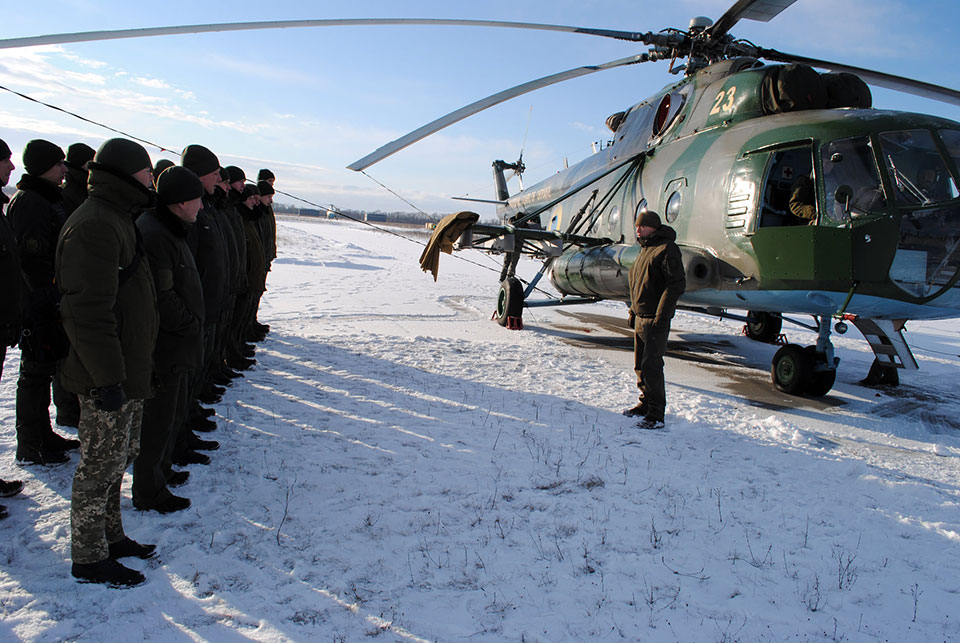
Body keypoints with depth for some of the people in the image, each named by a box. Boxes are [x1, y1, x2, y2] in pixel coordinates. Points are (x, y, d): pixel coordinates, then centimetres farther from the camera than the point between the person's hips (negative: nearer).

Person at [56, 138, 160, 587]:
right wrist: (107, 379, -25)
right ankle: (89, 559, 18)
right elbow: (89, 313, -26)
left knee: (118, 458, 21)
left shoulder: (117, 219, 15)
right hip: (108, 380, -10)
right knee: (100, 466, 3)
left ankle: (110, 537, 36)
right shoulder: (94, 226, -20)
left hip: (127, 372, 10)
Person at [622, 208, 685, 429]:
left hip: (655, 320, -9)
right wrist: (634, 308, 19)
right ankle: (646, 403, 29)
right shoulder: (645, 249, 17)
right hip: (641, 318, 10)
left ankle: (656, 415, -1)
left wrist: (661, 316, -22)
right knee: (640, 364, 16)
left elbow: (677, 284, -19)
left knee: (651, 366, -8)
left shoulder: (667, 249, -12)